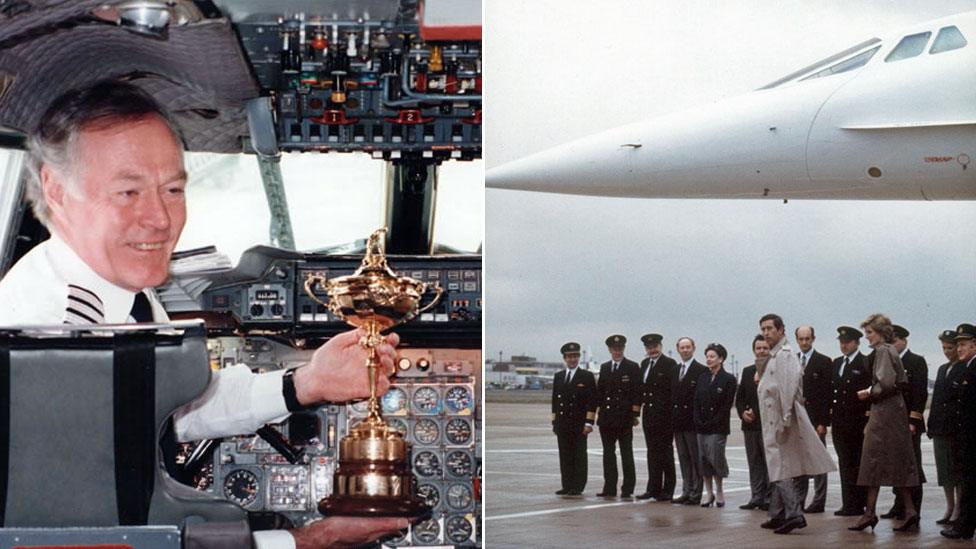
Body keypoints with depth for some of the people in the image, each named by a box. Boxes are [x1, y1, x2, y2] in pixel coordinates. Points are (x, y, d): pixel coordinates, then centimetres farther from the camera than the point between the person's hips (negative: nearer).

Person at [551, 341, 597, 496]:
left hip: (579, 424, -4)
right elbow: (555, 400, 17)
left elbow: (592, 401, -3)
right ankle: (567, 486, 6)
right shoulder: (558, 377, 14)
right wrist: (554, 422, 11)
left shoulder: (587, 376, 1)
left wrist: (589, 423, -10)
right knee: (565, 457, 3)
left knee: (579, 456, -2)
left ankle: (578, 487, 1)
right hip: (562, 424, 4)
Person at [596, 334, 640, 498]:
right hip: (606, 417, 5)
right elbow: (600, 391, 16)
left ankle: (627, 489, 1)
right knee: (608, 453, 7)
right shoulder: (604, 368, 14)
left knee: (626, 453, -1)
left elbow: (637, 392, -5)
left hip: (624, 417, -5)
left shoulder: (632, 367, -1)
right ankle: (610, 488, 11)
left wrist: (635, 414, -10)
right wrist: (600, 409, 7)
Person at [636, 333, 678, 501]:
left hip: (664, 416, -7)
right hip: (648, 414, 7)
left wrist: (670, 411, -16)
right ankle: (653, 488, 14)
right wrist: (640, 405, 6)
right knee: (652, 452, 10)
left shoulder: (669, 364, -7)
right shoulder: (644, 364, 14)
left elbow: (673, 389, -12)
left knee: (665, 452, 0)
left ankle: (667, 490, 5)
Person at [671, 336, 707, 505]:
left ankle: (696, 494, 0)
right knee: (683, 458, 11)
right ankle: (686, 492, 15)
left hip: (693, 421, -7)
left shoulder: (701, 370, -6)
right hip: (678, 421, 7)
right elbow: (672, 395, 15)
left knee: (696, 458, -2)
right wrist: (672, 418, 8)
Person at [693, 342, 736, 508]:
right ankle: (709, 493, 10)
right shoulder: (702, 378, 13)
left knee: (715, 457, -10)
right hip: (702, 427, 5)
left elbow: (727, 406, -8)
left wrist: (713, 423, -13)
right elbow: (697, 402, 11)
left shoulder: (728, 379, -3)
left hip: (717, 428, -5)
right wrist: (698, 421, -1)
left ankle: (719, 492, 4)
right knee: (703, 459, 4)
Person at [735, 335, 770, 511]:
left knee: (770, 462, -3)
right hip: (750, 424, 6)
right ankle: (757, 497, 14)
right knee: (754, 462, 9)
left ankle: (769, 498, 2)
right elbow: (739, 397, 17)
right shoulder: (747, 371, 14)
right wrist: (742, 412, 0)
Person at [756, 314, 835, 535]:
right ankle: (777, 515, 18)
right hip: (773, 422, 10)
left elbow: (789, 386, -21)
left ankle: (794, 514, -16)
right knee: (778, 468, 13)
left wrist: (784, 420, -24)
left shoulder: (785, 355, -13)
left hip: (780, 420, -10)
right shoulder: (774, 356, 18)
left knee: (781, 469, -12)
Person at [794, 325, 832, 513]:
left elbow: (828, 392, -7)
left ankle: (818, 502, 2)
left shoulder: (823, 361, -2)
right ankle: (798, 499, 12)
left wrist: (823, 422, -13)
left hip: (815, 419, -5)